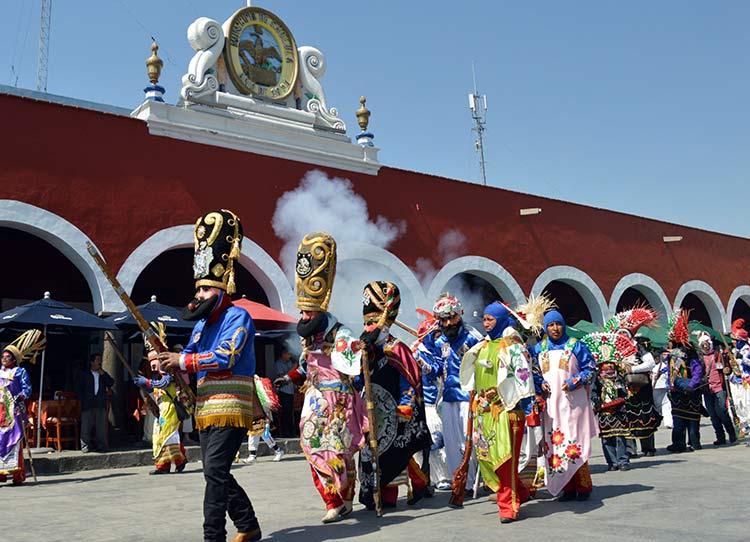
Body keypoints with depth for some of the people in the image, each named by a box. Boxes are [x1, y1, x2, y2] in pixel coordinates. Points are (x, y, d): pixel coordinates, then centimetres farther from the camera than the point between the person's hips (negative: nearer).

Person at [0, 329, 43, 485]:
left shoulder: (20, 371, 4)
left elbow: (27, 389, -3)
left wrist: (22, 396, -20)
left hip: (14, 410, -4)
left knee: (14, 438, -7)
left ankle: (16, 474, -5)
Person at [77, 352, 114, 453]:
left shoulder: (104, 374, 18)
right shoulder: (84, 375, 9)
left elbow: (111, 383, 5)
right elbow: (80, 389, 6)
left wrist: (103, 374, -4)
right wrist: (82, 400, -4)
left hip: (101, 404, 2)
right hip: (88, 405, -2)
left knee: (101, 426, 2)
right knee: (86, 426, -3)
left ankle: (101, 445, 5)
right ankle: (86, 446, 2)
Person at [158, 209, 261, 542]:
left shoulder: (237, 316, -8)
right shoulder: (202, 323, 19)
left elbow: (225, 357, -21)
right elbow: (190, 358, 16)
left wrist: (183, 361, -17)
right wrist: (168, 361, -5)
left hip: (230, 409, -9)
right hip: (206, 411, 9)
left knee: (215, 471, -16)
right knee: (217, 474, 13)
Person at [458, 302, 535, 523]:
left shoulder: (511, 346, -6)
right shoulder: (482, 346, 15)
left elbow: (522, 374, -13)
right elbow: (471, 371, 22)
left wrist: (499, 391, -17)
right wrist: (476, 398, 10)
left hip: (505, 408, -7)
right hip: (483, 409, 8)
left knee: (504, 456, -7)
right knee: (486, 455, 9)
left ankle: (508, 505, 1)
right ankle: (519, 493, 25)